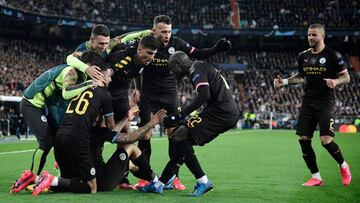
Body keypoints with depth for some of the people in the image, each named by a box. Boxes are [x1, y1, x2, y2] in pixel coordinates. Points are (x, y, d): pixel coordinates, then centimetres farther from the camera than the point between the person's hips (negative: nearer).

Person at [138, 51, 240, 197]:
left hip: (221, 111, -10)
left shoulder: (196, 70, -7)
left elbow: (204, 95, -23)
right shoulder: (202, 66, 23)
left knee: (179, 136, -11)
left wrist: (180, 116, -22)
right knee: (183, 140, 11)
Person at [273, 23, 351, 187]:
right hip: (308, 102, 6)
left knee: (326, 140, -15)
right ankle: (316, 177, 12)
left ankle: (343, 166, 16)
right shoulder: (303, 56, 9)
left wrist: (336, 81, -24)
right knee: (304, 139, -1)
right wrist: (284, 82, 9)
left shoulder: (332, 55, -6)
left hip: (325, 103, -5)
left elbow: (346, 77, -4)